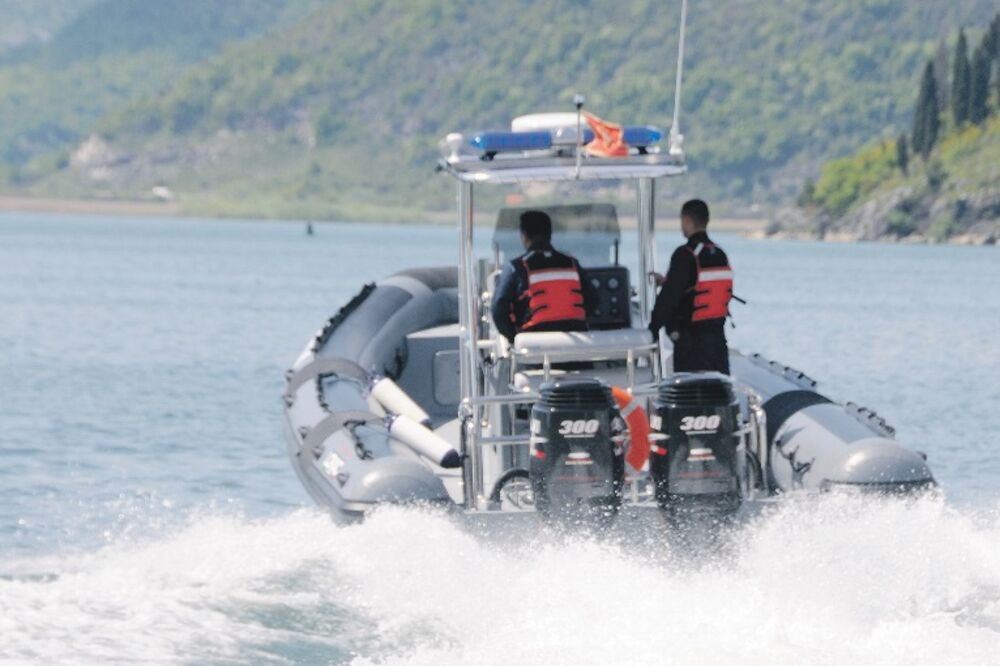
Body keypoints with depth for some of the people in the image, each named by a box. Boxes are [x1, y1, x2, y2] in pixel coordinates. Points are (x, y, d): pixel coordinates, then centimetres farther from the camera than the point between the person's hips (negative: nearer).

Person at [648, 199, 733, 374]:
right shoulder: (719, 254, 10)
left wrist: (653, 329, -11)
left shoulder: (685, 255, -14)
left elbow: (669, 297, -17)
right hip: (718, 336, 7)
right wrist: (666, 282, 26)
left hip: (691, 339, -7)